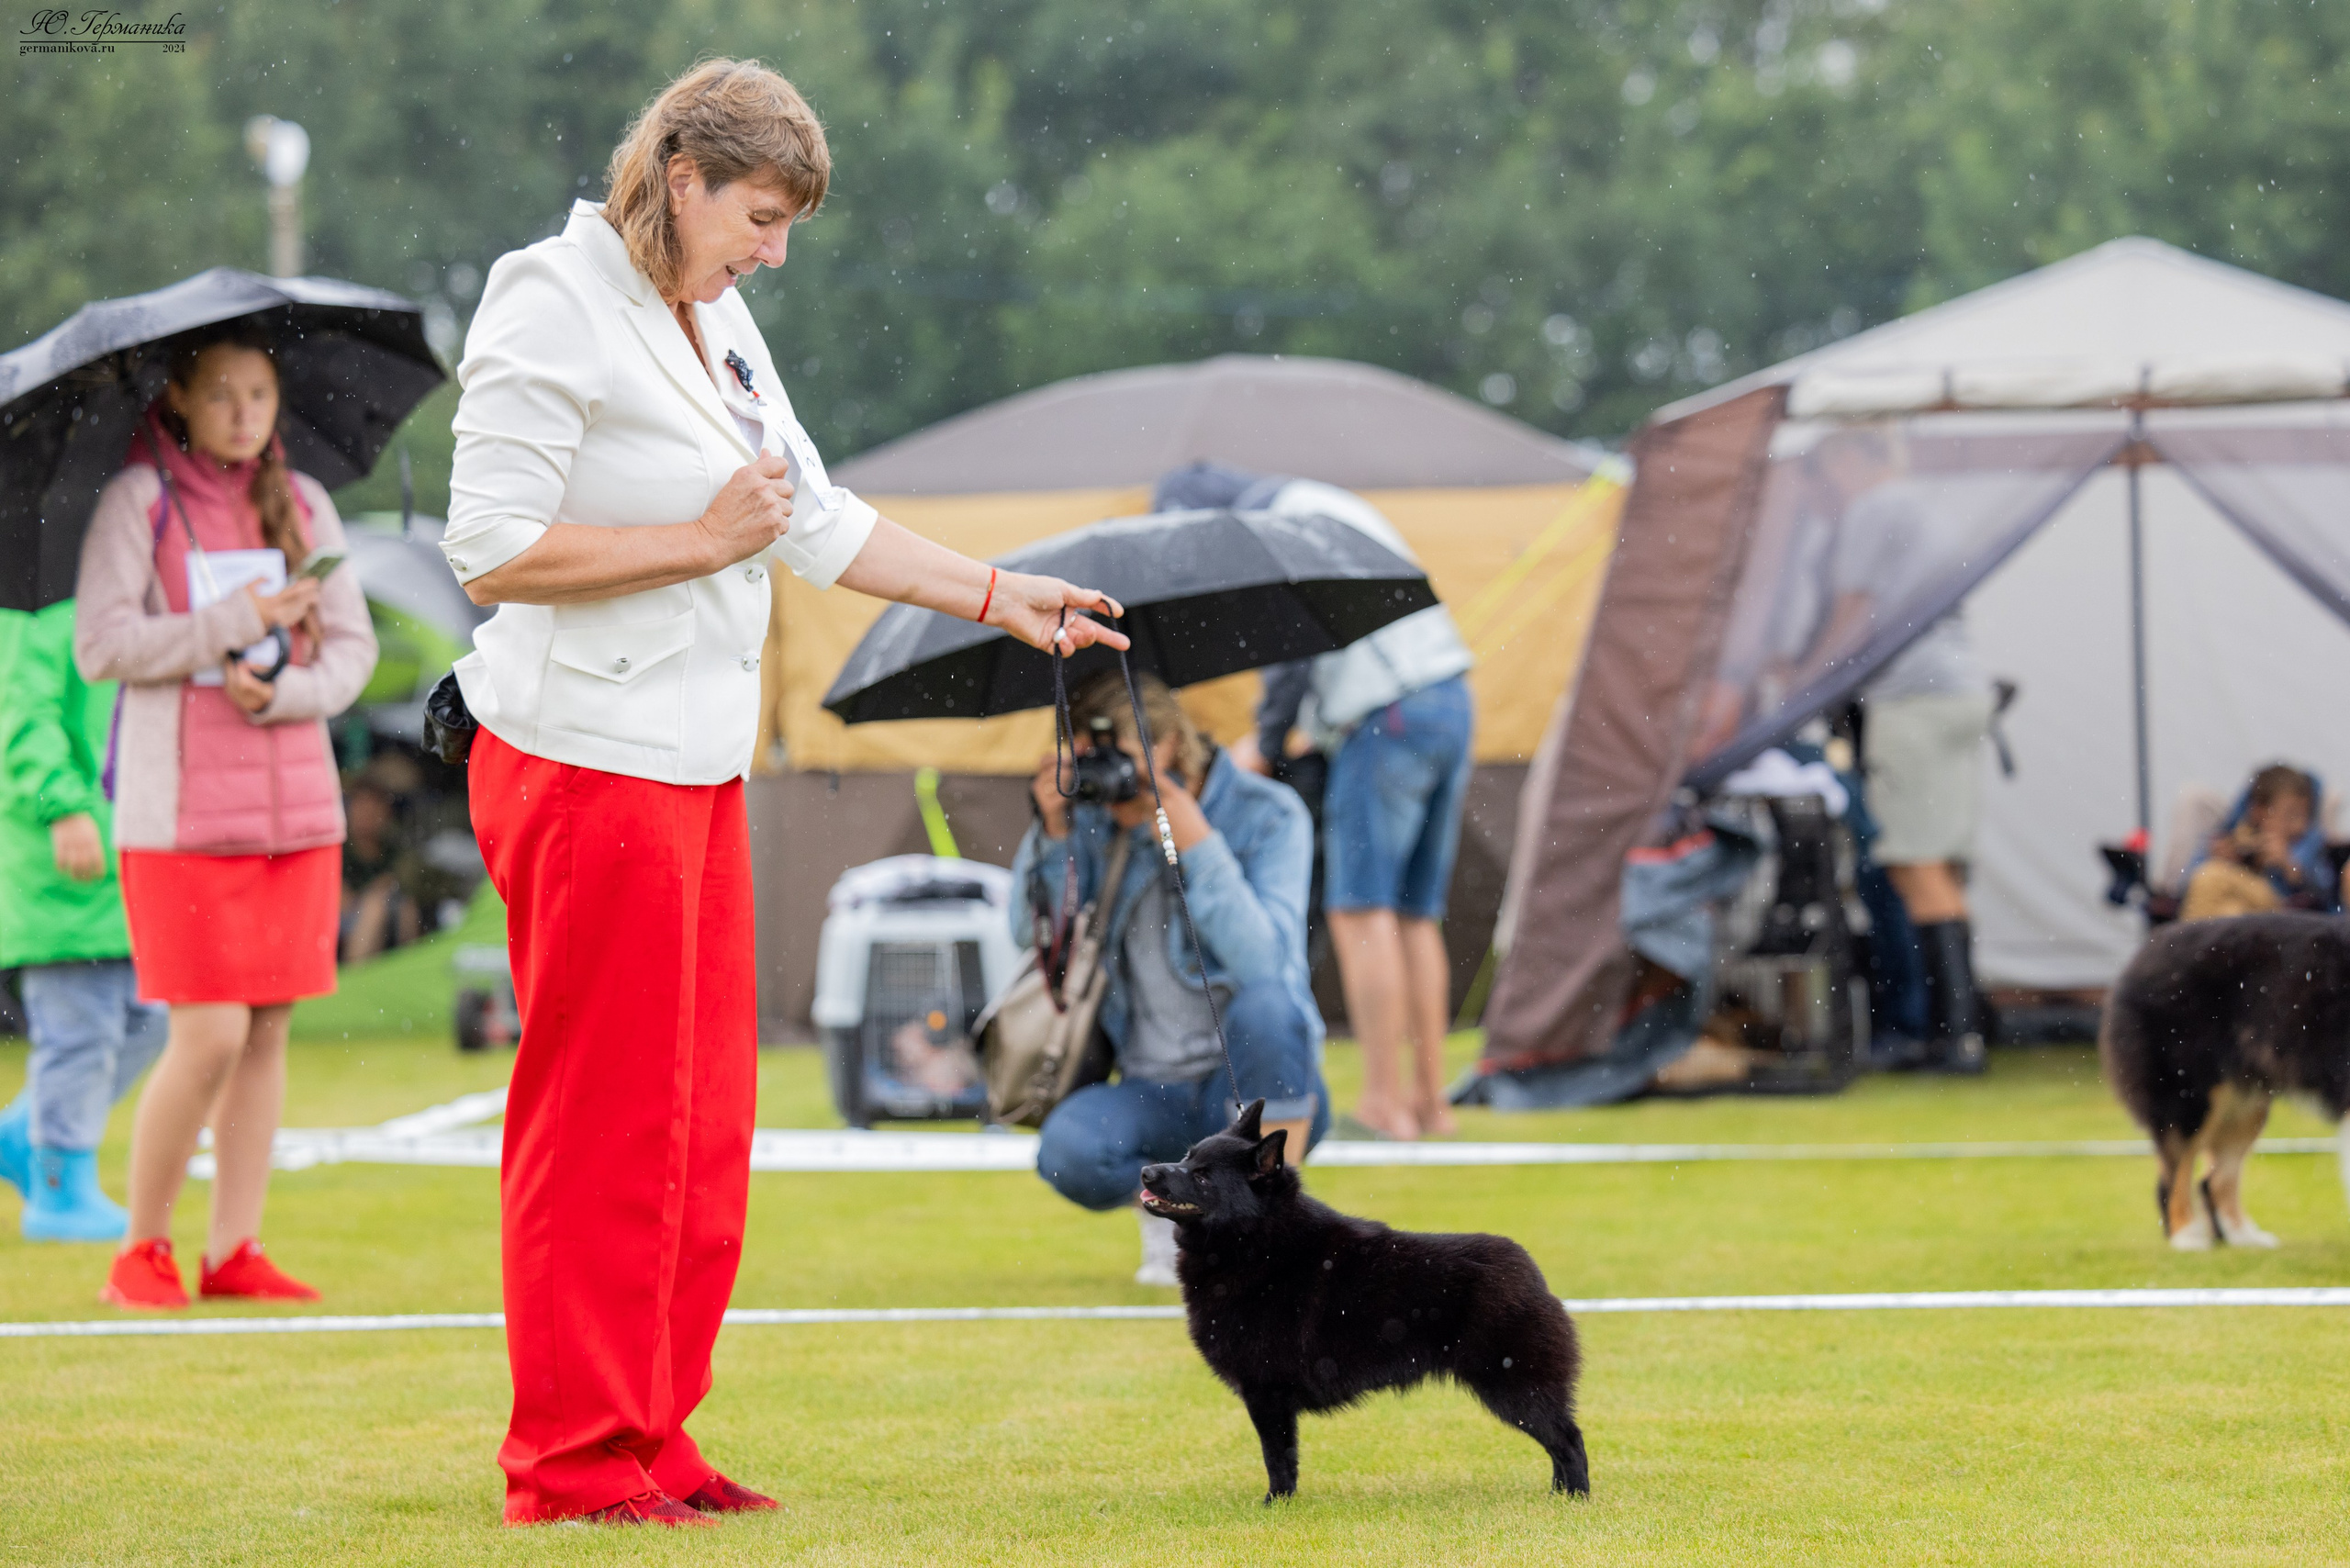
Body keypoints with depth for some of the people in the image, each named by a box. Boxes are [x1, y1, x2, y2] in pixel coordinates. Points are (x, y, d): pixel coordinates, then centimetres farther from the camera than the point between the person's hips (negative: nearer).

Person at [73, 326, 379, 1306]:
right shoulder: (138, 501, -1)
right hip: (180, 812, -5)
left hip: (296, 805, 5)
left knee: (269, 1031, 3)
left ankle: (234, 1250, 11)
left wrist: (281, 692, -10)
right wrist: (236, 622, -13)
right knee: (209, 1036, -9)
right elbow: (100, 645, -9)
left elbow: (353, 648, 9)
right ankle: (143, 1248, 7)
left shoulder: (303, 506, 12)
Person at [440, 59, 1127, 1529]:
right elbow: (491, 551, -19)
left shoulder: (718, 323, 15)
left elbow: (819, 521, 21)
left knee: (702, 1119, 11)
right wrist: (703, 539, -15)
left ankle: (653, 1441, 18)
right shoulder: (555, 312, -12)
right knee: (602, 1118, -4)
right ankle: (572, 1461, 4)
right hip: (587, 762, -9)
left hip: (699, 770, 9)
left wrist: (997, 595, 17)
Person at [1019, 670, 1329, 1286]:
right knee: (1067, 1149, -31)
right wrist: (1053, 829, -13)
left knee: (1265, 1003, -37)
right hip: (1154, 1095, 2)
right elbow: (1034, 933, -3)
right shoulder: (1098, 820, 4)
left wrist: (1197, 844, -28)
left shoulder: (1268, 815, -8)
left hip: (1262, 1090, -2)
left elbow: (1264, 962, -22)